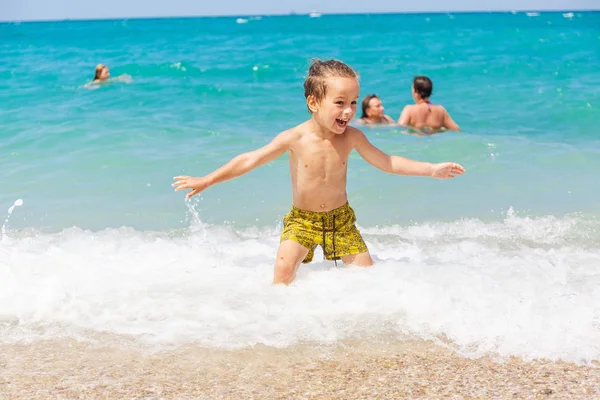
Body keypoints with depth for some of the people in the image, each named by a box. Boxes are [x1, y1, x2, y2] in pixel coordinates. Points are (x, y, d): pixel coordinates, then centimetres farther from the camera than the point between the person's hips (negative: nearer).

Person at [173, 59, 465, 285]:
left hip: (340, 218, 3)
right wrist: (206, 180, -15)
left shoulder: (352, 138, -10)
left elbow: (386, 162, 0)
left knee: (366, 270, -1)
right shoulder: (295, 139, -18)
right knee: (284, 266, -24)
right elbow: (250, 160, -13)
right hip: (301, 219, -3)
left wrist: (430, 169, -6)